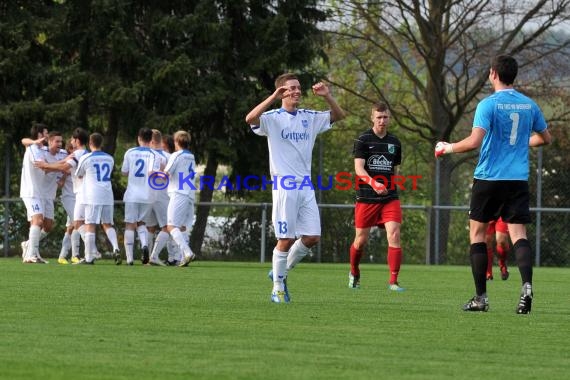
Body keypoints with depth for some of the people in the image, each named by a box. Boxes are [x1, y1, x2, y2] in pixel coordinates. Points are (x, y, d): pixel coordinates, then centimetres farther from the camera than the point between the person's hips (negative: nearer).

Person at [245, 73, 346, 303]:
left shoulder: (309, 118, 12)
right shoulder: (273, 118, -4)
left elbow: (339, 115, 17)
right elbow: (250, 119, -23)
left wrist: (327, 96, 0)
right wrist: (274, 98, -28)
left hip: (306, 187, 5)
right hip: (284, 186, -5)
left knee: (312, 237, 1)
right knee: (286, 239, -6)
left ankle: (282, 272, 22)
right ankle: (278, 289, 7)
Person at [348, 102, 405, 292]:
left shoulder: (394, 142, 11)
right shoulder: (363, 140, -4)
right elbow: (358, 168, -14)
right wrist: (373, 183, -30)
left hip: (390, 198, 3)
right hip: (366, 198, -3)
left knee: (394, 235, -14)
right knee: (361, 240, 6)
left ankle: (393, 281, -12)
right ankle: (354, 273, 33)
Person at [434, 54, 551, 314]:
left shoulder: (488, 105, -10)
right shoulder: (529, 105, 7)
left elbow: (474, 141, -20)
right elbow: (545, 138, 19)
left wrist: (447, 148, -4)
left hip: (489, 178, -4)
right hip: (518, 179, 4)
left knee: (477, 232, 10)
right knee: (518, 234, 0)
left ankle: (481, 297, 8)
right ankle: (526, 285, -26)